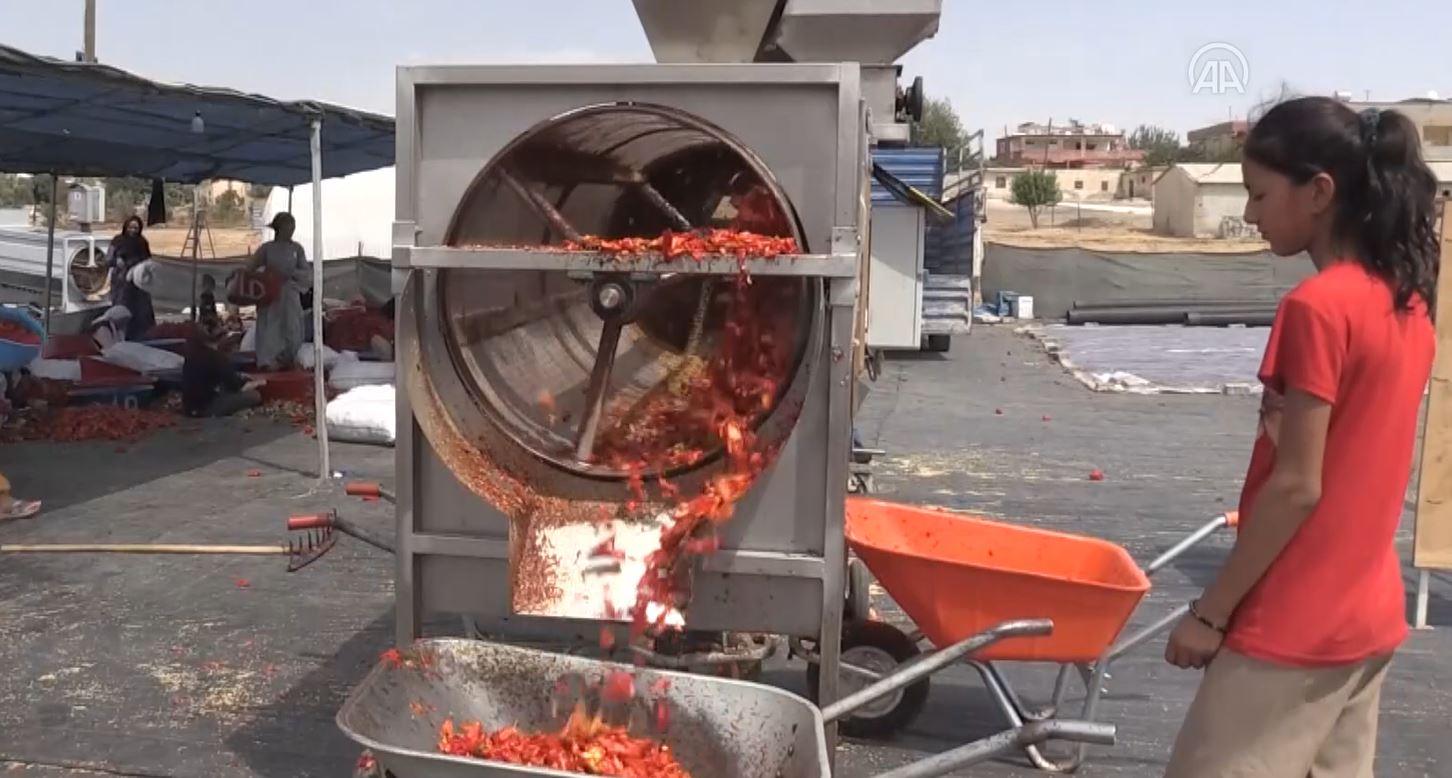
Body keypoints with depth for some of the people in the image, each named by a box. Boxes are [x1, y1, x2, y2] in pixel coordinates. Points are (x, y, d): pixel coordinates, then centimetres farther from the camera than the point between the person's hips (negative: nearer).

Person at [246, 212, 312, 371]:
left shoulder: (296, 248, 4)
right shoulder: (267, 248, 0)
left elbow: (307, 273, 2)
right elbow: (249, 268, 4)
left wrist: (291, 273, -15)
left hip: (290, 295, 2)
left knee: (291, 329, 3)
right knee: (270, 328, -5)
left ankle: (287, 361, 15)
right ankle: (269, 362, -4)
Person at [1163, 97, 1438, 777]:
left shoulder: (1316, 308, -20)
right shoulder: (1408, 301, 6)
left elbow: (1296, 487, -20)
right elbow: (1359, 466, 11)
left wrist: (1210, 611, -12)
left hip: (1295, 627, -8)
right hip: (1369, 614, 9)